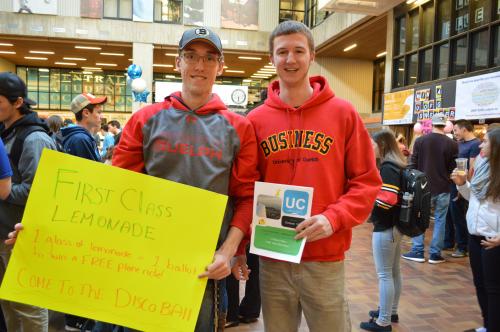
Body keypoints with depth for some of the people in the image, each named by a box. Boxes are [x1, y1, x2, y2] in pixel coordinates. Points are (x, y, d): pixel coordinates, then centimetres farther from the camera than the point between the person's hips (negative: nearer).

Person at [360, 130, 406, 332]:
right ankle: (391, 312, 31)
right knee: (394, 271, 18)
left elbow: (386, 201, -27)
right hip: (396, 224, 10)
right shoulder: (397, 166, 10)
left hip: (385, 228, -10)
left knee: (384, 274, -2)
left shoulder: (388, 168, -18)